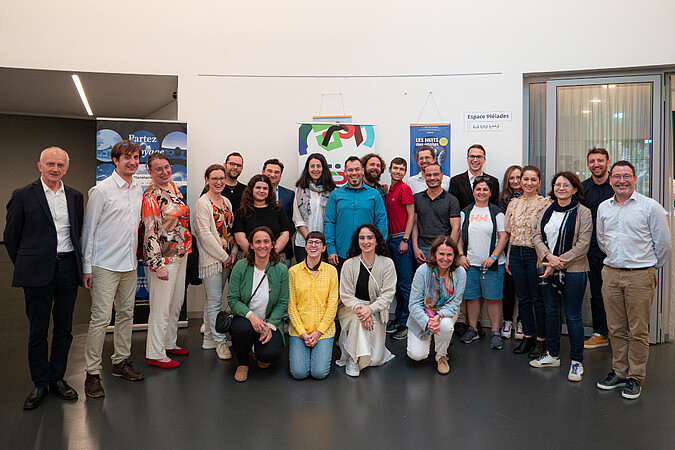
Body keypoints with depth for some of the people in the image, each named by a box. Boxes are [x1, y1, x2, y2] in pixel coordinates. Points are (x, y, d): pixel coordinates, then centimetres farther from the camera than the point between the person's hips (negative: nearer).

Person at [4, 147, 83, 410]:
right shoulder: (23, 196, -1)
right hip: (39, 270, -3)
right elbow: (10, 236, 4)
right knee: (38, 330, 5)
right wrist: (25, 266, 6)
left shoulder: (75, 197, 9)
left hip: (68, 267, 3)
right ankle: (40, 384, 19)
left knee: (64, 328, 10)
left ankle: (57, 378, 24)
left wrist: (77, 263, 10)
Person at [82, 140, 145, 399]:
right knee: (101, 318, -6)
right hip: (105, 265, -6)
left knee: (126, 314, 13)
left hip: (130, 264, 7)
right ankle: (92, 373, 4)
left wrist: (135, 256, 16)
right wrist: (87, 266, -9)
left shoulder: (139, 191, 10)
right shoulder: (102, 190, -8)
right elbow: (89, 229, -7)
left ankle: (121, 361, 26)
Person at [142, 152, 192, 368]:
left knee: (176, 304, 18)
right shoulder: (151, 196, -15)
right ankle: (155, 354, 12)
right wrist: (158, 264, -24)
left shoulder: (173, 187, 9)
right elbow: (151, 232, -20)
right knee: (161, 308, 0)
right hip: (164, 258, -8)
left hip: (180, 255, 9)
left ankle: (170, 343, 33)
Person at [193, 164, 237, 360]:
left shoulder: (226, 202, 13)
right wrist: (223, 256, -13)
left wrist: (233, 253, 2)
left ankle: (208, 338, 23)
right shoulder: (203, 203, -10)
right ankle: (220, 341, 8)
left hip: (228, 258, 7)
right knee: (215, 301, -1)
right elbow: (205, 234, -15)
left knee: (212, 299, 14)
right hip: (211, 258, -7)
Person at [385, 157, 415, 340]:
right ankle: (398, 317, 23)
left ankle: (406, 324, 4)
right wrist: (386, 239, 15)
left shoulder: (404, 189, -6)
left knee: (405, 284, -2)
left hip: (401, 239, -8)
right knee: (397, 283, 14)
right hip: (390, 240, 8)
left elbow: (411, 216, -9)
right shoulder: (389, 191, 16)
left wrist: (405, 240, -15)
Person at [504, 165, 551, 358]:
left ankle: (541, 340, 16)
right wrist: (508, 259, 12)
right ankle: (527, 336, 23)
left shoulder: (545, 203, -5)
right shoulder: (513, 204, 10)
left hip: (535, 254, -5)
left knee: (538, 299, 3)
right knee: (523, 299, 11)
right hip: (516, 254, 5)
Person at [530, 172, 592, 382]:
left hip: (573, 271, -5)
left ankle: (576, 361, 14)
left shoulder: (583, 213, -5)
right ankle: (552, 355, 27)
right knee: (551, 311, 14)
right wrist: (549, 257, -15)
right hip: (547, 269, 5)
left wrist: (559, 262, -15)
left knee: (572, 316, 1)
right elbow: (536, 236, 3)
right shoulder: (545, 211, 10)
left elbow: (582, 244, -11)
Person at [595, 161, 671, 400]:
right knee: (616, 328, 11)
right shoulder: (603, 208, 9)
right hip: (610, 273, 4)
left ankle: (635, 378, 14)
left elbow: (663, 243, 1)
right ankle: (619, 372, 24)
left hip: (640, 276, -4)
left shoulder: (650, 207, -5)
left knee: (638, 331, 2)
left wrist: (653, 265, 11)